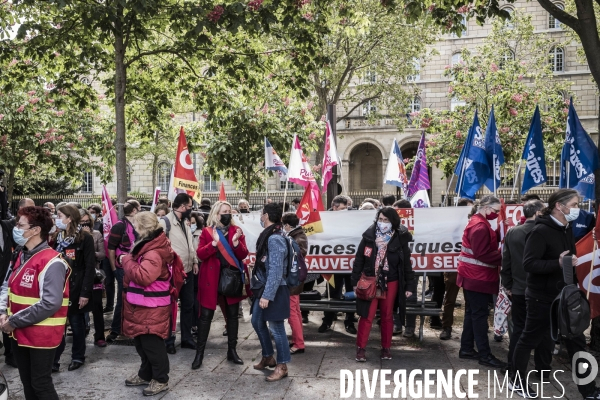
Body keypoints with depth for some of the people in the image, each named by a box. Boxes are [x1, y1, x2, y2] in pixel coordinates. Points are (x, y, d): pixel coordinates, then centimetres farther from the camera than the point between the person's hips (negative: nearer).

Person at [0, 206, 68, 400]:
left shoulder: (51, 263, -21)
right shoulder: (21, 257, 8)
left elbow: (50, 304, -27)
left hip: (41, 335, -8)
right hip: (19, 333, 8)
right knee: (27, 382, 20)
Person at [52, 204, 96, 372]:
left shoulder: (85, 238, -10)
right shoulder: (57, 237, 10)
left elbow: (90, 267, -12)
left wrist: (85, 292, -16)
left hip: (75, 289, -5)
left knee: (76, 324, 8)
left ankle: (78, 357, 24)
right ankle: (53, 359, 12)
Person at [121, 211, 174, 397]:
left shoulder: (154, 253, -23)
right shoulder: (147, 246, 11)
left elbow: (142, 277, -33)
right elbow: (136, 271, 20)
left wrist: (127, 260, -20)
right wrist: (127, 260, 2)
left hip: (151, 309, -10)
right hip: (141, 305, 10)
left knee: (152, 344, 0)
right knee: (142, 342, 20)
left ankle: (161, 379, 14)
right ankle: (146, 374, 34)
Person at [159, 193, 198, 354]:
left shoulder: (185, 222, 14)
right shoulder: (165, 222, -13)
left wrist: (195, 261, 13)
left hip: (187, 271, 8)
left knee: (188, 305, 14)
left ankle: (186, 338, 27)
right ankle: (169, 341, 18)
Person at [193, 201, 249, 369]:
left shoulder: (236, 230, 3)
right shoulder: (207, 232, -1)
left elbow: (243, 255, -5)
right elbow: (200, 254, -11)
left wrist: (236, 242, -23)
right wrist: (214, 243, -25)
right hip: (211, 278, -2)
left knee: (232, 315, 10)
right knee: (206, 315, 2)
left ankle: (232, 351, 22)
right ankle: (199, 352, 12)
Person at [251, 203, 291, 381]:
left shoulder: (275, 239, -21)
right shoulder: (268, 236, 9)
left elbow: (276, 270, -24)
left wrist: (267, 295, -24)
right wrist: (262, 291, 17)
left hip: (273, 290, -10)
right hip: (263, 287, 10)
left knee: (276, 327, 1)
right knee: (257, 322, 19)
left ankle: (282, 366, 14)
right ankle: (268, 357, 35)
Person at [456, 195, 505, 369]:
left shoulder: (478, 222, 16)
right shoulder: (480, 226, -18)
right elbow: (482, 254, -23)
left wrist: (499, 254, -2)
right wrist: (502, 257, -19)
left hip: (474, 276, 10)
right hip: (478, 277, -10)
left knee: (472, 312, 14)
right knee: (480, 314, -5)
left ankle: (466, 349, 20)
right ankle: (485, 355, 1)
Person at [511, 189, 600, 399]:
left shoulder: (567, 229, 8)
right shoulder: (541, 231, -19)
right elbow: (528, 264, -25)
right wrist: (558, 264, -32)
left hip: (564, 297, 8)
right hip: (542, 298, -8)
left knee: (577, 342, 11)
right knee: (529, 340, 7)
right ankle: (517, 381, 25)